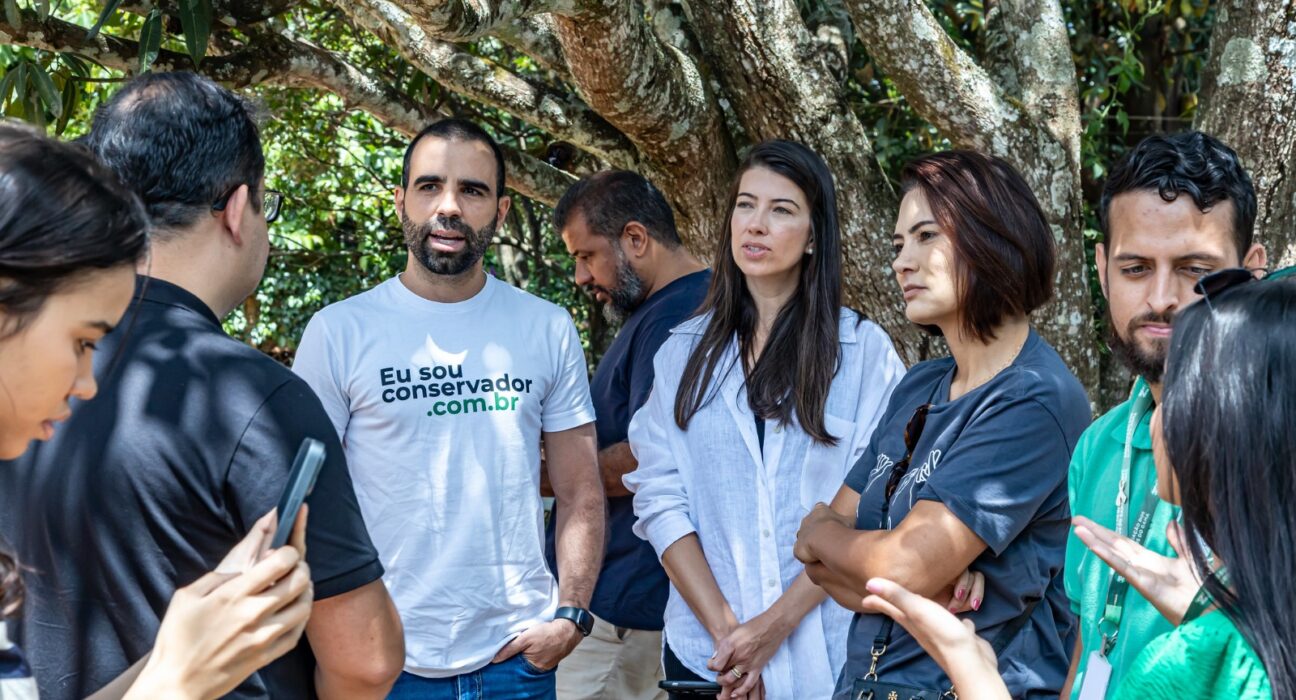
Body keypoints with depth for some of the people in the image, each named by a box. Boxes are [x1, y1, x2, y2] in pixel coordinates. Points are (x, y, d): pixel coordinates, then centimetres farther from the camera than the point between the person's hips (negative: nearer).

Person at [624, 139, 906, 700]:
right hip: (704, 649, 2)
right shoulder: (685, 352, 4)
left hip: (826, 654, -2)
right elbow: (659, 497, -2)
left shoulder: (863, 351, -3)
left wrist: (777, 623, -15)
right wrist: (725, 628, -12)